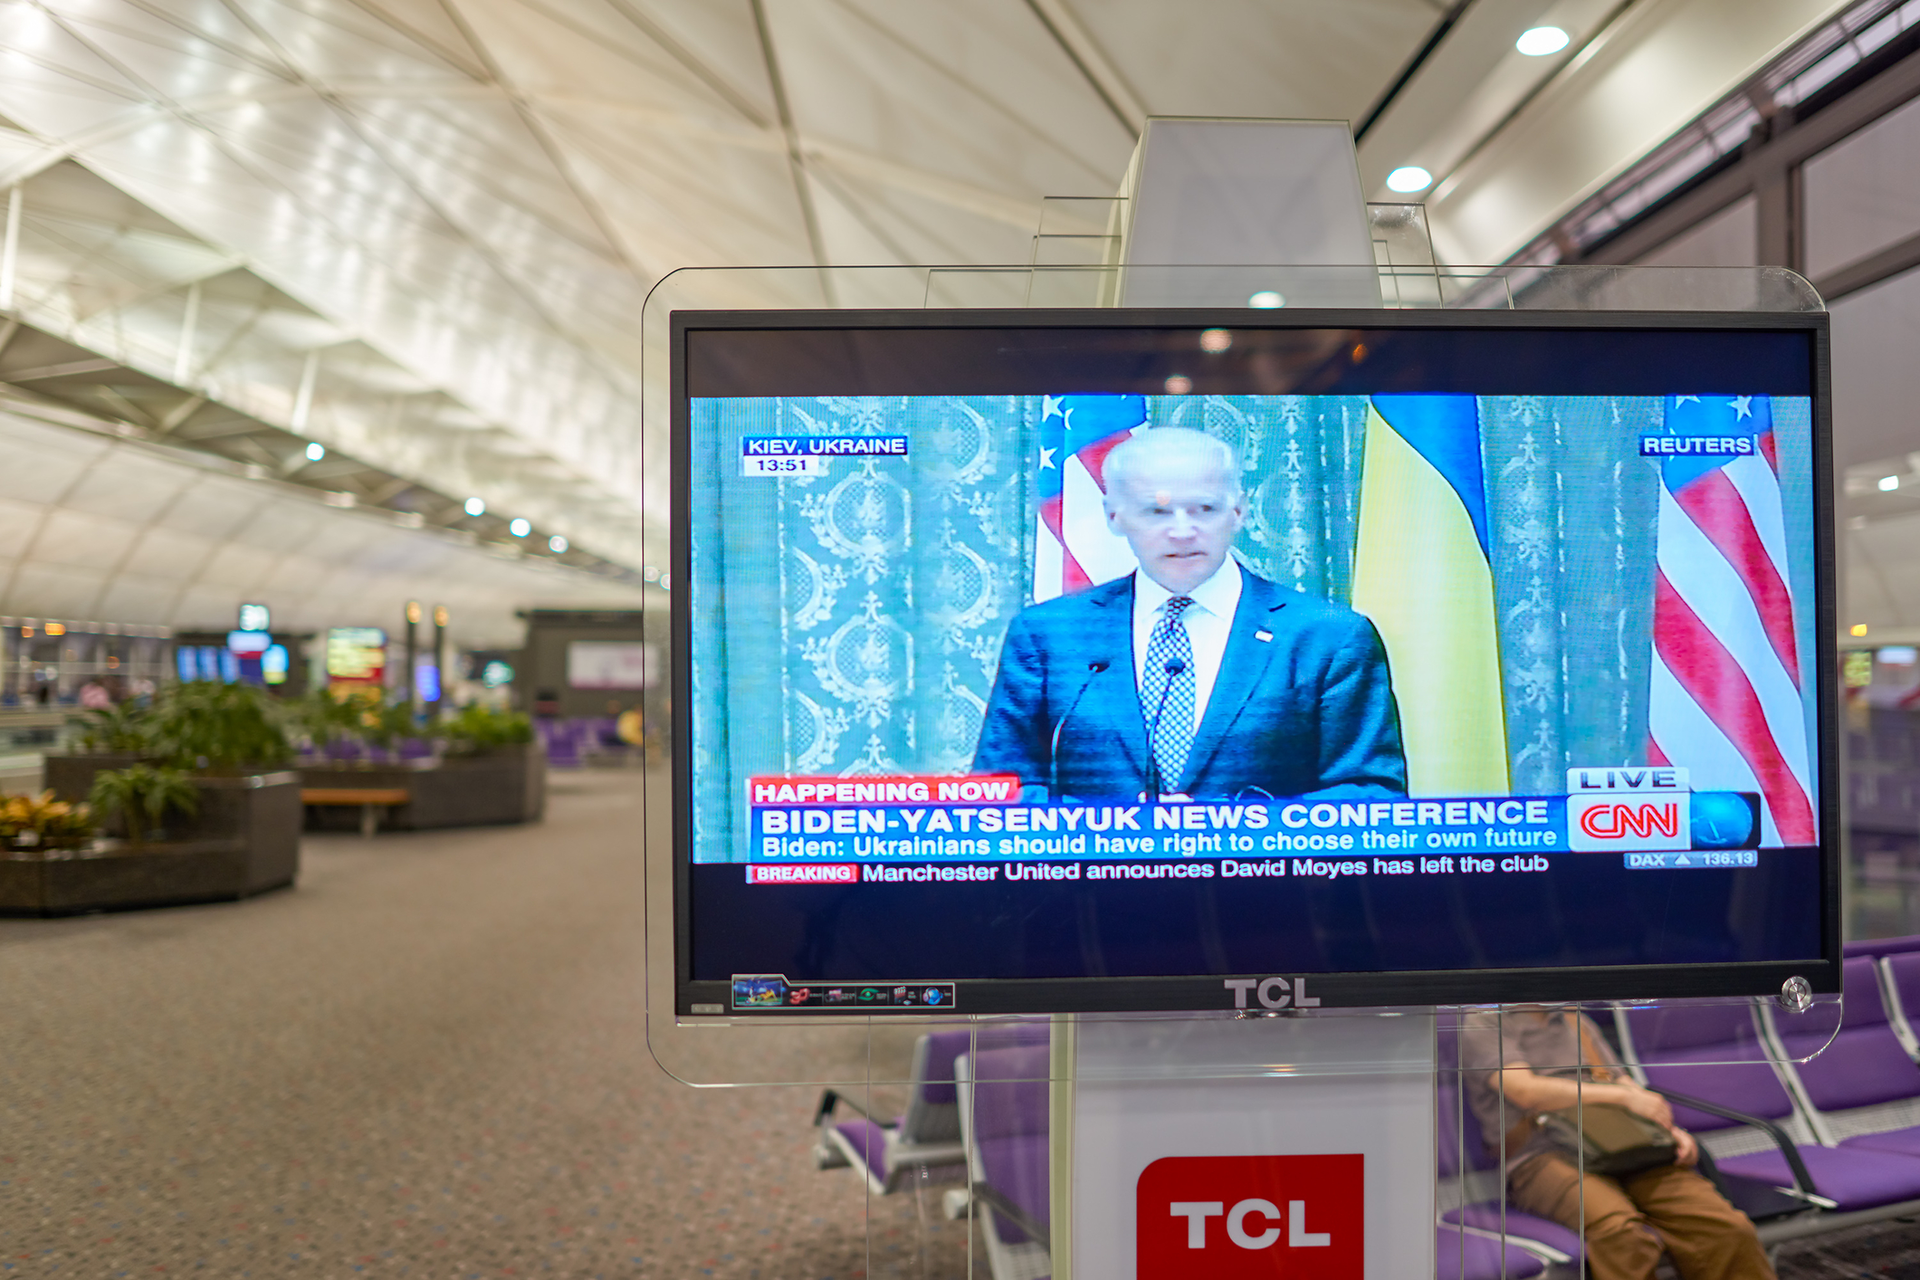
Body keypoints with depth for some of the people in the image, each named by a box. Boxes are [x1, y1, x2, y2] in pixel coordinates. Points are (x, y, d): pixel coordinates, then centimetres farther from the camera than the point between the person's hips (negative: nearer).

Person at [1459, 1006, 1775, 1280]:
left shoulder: (1578, 1021, 28)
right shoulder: (1482, 1024, 6)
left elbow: (1626, 1087, 24)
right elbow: (1526, 1092, -9)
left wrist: (1669, 1129, 2)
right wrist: (1623, 1095, -7)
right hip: (1543, 1157, -6)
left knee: (1728, 1228, -20)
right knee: (1620, 1233, -37)